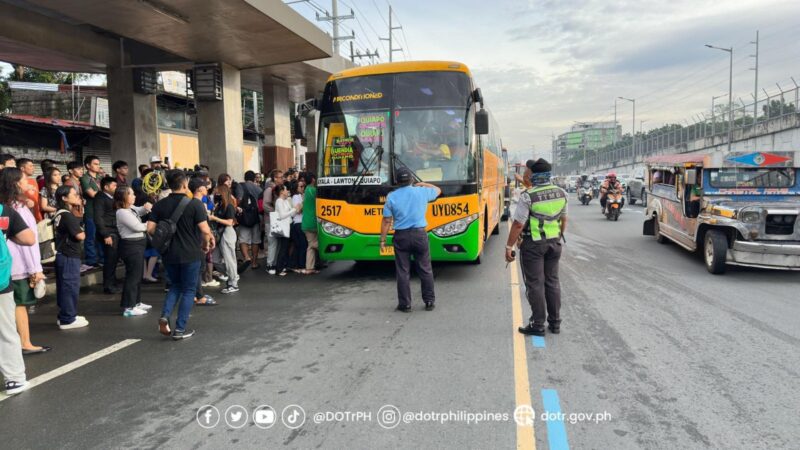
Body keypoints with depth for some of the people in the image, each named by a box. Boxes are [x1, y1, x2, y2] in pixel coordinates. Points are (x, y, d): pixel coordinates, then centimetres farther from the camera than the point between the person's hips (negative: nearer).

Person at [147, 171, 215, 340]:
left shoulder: (160, 205, 0)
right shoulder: (194, 204, -13)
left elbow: (150, 229, -3)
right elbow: (205, 231, -17)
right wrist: (205, 244, 2)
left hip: (169, 254, 4)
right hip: (190, 254, -4)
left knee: (175, 286, 23)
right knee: (188, 290, 8)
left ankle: (164, 316, 2)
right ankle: (180, 329, 10)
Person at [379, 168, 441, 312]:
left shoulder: (391, 197, -3)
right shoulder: (422, 192, -1)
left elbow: (386, 221, -3)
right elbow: (438, 190, 21)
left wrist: (383, 240, 3)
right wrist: (423, 184, 33)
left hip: (401, 236, 0)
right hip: (419, 235, 0)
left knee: (403, 272, 6)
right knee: (425, 270, 11)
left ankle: (405, 304, 11)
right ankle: (430, 302, 16)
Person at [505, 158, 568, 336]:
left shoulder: (528, 196, -17)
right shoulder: (561, 193, 2)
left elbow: (518, 224, -17)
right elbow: (563, 220, 12)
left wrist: (509, 246, -10)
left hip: (533, 244, -5)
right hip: (554, 242, 6)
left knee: (535, 284, 3)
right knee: (552, 281, 14)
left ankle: (538, 325, 8)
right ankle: (555, 323, 22)